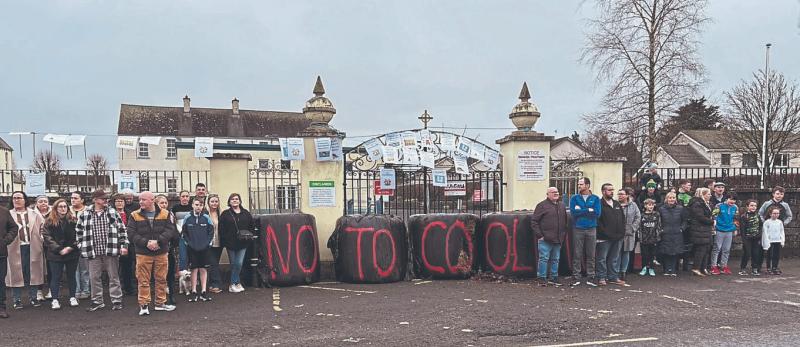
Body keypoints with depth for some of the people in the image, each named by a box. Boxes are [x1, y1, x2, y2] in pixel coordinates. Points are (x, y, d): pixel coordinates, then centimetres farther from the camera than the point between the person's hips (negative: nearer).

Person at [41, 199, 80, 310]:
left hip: (72, 253, 1)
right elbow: (47, 237, -6)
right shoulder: (49, 221, 0)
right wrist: (59, 249, -14)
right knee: (56, 277, 2)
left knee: (71, 276, 10)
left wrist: (71, 247, -12)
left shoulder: (73, 220, 3)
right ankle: (55, 300, 8)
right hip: (56, 254, -1)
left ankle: (72, 297, 19)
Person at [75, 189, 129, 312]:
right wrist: (82, 246, 7)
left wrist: (124, 245, -3)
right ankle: (97, 301, 20)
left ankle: (116, 300, 13)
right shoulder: (85, 215, 4)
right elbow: (79, 231, 13)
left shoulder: (113, 213, 3)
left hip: (111, 251, -1)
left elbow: (122, 229, 4)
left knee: (113, 277, 5)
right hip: (93, 252, 1)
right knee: (94, 278, 7)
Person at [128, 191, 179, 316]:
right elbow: (132, 234, -6)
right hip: (143, 253, -1)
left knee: (161, 279, 9)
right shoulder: (135, 215, 1)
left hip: (161, 253, 1)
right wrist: (146, 243, -19)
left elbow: (170, 230, -7)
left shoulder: (165, 214, 1)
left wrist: (158, 242, -19)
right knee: (143, 280, 2)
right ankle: (143, 305, 10)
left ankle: (160, 303, 22)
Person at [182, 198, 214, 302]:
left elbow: (211, 232, 1)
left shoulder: (206, 218, -1)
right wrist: (189, 243, -8)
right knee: (194, 269, 5)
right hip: (192, 248, 0)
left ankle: (203, 292, 12)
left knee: (203, 269, 6)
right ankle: (194, 292, 10)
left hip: (205, 248, 0)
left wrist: (207, 243, -8)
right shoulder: (187, 218, -1)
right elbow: (184, 233, 2)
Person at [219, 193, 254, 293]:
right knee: (233, 264, 6)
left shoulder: (246, 213, 9)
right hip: (231, 243, -1)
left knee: (239, 264, -3)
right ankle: (237, 283, 16)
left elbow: (251, 226, 13)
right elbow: (221, 229, -3)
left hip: (242, 243, 1)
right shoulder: (225, 214, 1)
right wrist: (225, 239, -11)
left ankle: (233, 284, 9)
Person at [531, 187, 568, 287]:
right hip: (545, 239, -6)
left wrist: (564, 235, 13)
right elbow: (534, 221, -6)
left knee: (555, 259, 11)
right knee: (544, 258, -5)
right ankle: (542, 278, 2)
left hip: (558, 239, 6)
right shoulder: (542, 205, -4)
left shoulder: (562, 206, 15)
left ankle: (553, 278, 20)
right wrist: (539, 235, -11)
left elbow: (565, 222, 23)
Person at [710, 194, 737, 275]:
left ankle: (724, 266, 18)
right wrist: (714, 226, -13)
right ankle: (714, 266, 2)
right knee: (717, 249, -1)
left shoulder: (735, 208, 6)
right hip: (719, 231, -5)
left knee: (726, 250, 9)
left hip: (729, 231, 5)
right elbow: (714, 216, -7)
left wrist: (735, 229, 16)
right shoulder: (719, 206, -9)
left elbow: (735, 219, 16)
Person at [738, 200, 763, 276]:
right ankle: (742, 269, 6)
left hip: (756, 239, 5)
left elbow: (760, 227, 14)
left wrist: (759, 237, 8)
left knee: (756, 254, 6)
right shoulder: (743, 216, -8)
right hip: (747, 239, -5)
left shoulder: (757, 215, 9)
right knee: (746, 254, -5)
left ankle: (754, 269, 17)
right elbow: (742, 229, -11)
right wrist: (744, 239, -15)